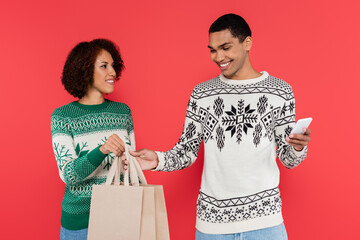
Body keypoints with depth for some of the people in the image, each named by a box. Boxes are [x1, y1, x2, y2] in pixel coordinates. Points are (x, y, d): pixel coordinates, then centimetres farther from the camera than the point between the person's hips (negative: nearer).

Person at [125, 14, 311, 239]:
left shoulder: (279, 91, 2)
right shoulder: (202, 94, 5)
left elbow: (288, 159, 4)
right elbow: (187, 152, 5)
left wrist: (298, 147, -18)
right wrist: (158, 159, -13)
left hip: (264, 218, -1)